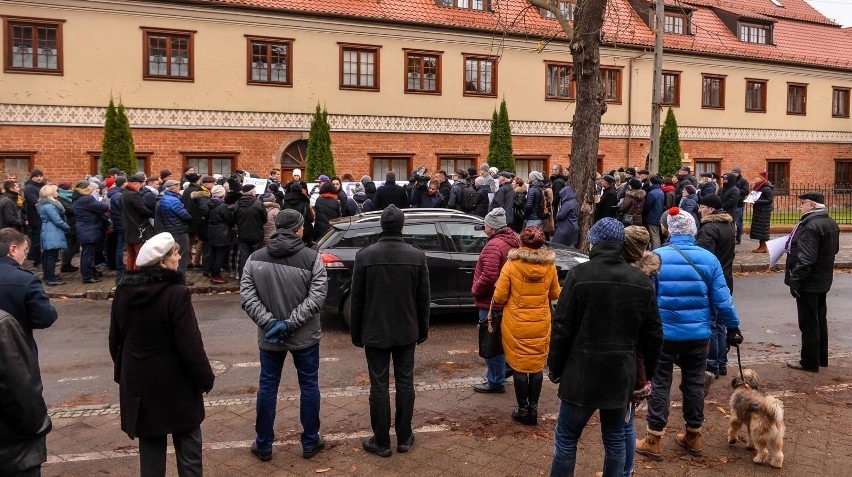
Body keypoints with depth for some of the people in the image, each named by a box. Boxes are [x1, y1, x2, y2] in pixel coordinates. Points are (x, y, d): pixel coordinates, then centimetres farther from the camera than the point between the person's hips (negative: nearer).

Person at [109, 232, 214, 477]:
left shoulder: (124, 290, -2)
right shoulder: (176, 293, -21)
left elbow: (115, 339, 9)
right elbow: (190, 344, -19)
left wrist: (122, 372, 23)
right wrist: (205, 378, -7)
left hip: (139, 380, 5)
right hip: (174, 381, -5)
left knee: (150, 441, 16)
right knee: (187, 441, 10)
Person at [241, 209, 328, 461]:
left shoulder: (255, 258, -2)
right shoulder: (312, 258, -9)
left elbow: (246, 296, -9)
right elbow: (316, 297, -17)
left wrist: (269, 322, -12)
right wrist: (291, 323, -16)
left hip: (268, 337, 2)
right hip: (305, 336, -2)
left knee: (267, 387, 14)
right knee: (309, 386, 13)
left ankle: (264, 445, 24)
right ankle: (310, 442, 24)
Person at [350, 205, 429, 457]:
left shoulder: (365, 255, -10)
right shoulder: (417, 256, -6)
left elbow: (356, 299, -5)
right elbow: (423, 299, 0)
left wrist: (356, 333, 6)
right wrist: (423, 330, 12)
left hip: (375, 331, -2)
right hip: (407, 331, 2)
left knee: (379, 386, 5)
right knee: (405, 383, 12)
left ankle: (381, 442, 14)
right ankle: (404, 438, 22)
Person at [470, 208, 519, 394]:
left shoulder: (494, 245, -23)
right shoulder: (513, 242, 8)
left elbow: (489, 276, -32)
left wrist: (475, 290, -14)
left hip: (491, 303, -10)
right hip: (505, 301, 10)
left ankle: (495, 382, 11)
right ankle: (497, 377, 33)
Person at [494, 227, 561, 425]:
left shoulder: (511, 265, -13)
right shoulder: (549, 266, -5)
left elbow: (499, 297, -10)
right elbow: (555, 294, 8)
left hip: (516, 325, -2)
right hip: (541, 325, 3)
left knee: (519, 367, 9)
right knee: (537, 366, 13)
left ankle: (523, 410, 17)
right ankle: (533, 409, 21)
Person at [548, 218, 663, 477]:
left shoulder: (579, 274, -11)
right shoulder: (642, 281, 2)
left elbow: (562, 328, -11)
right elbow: (653, 335, 7)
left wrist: (555, 367, 1)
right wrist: (648, 373, 19)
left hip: (582, 374, -4)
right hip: (621, 375, 4)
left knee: (566, 438, 9)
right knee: (615, 439, 17)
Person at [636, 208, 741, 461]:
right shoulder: (708, 258, -4)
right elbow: (721, 299, -3)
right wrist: (733, 327, 9)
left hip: (663, 333, -2)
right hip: (698, 335, 3)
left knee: (660, 383, 6)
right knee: (694, 383, 15)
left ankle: (653, 440, 9)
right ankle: (693, 437, 29)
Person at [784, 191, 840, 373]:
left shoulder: (811, 226, -23)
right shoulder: (831, 223, 8)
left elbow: (805, 259, -26)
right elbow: (835, 249, 20)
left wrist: (795, 281, -22)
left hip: (809, 283, -10)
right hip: (823, 281, 10)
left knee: (808, 324, 0)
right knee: (820, 320, 19)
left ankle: (810, 362, 9)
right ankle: (821, 358, 30)